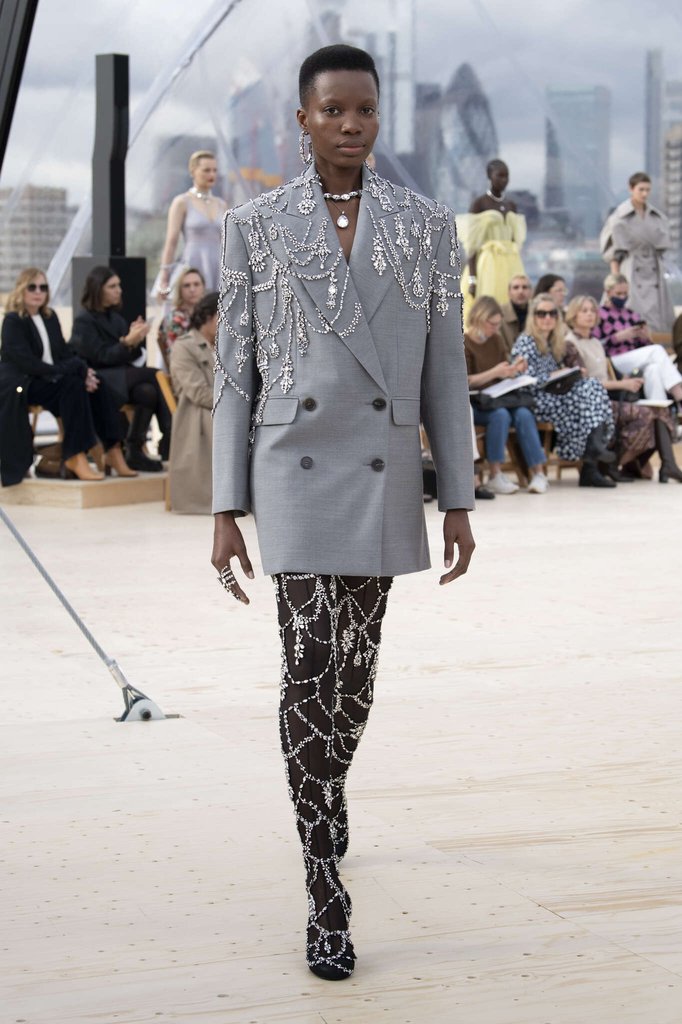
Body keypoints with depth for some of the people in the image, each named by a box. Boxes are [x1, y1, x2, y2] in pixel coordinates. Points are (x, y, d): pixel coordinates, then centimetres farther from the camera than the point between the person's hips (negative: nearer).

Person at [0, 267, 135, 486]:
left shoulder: (50, 317, 15)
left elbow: (65, 353, 14)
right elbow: (28, 363, -19)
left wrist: (82, 369, -11)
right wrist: (75, 372, -23)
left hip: (48, 380, 7)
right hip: (21, 385, -7)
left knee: (96, 384, -19)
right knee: (73, 385, -32)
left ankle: (112, 449, -20)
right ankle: (75, 457, -32)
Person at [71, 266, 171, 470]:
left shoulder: (114, 317, 17)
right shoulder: (84, 321, -4)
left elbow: (131, 355, 16)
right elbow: (101, 356, -13)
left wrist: (136, 338, -6)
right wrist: (128, 343, -24)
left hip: (120, 375, 6)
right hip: (98, 381, -6)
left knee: (148, 392, -27)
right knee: (154, 375, -26)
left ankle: (135, 451, -30)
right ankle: (168, 440, -26)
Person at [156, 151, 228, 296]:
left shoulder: (221, 205, 15)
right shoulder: (182, 202, 1)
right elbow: (171, 242, -3)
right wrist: (164, 279, -7)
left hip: (218, 270, 4)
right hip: (193, 267, -4)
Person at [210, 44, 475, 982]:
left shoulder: (426, 224, 3)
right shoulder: (256, 227, 0)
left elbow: (444, 370, 4)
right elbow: (236, 372, 1)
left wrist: (459, 501, 1)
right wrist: (226, 509, -3)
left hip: (384, 476, 2)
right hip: (294, 472, -2)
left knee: (356, 667, 12)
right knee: (309, 666, -12)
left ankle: (325, 795, 43)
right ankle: (327, 902, -7)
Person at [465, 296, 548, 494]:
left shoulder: (496, 340, 13)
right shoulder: (462, 344, -6)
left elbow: (502, 376, 15)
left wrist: (514, 369, -7)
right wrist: (494, 372, -22)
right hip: (472, 403, -5)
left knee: (523, 414, -25)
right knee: (500, 415, -35)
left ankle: (538, 473, -25)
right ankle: (495, 476, -27)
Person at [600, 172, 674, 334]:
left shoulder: (657, 216, 9)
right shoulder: (620, 217, -6)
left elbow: (662, 246, 15)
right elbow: (614, 251, -6)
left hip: (654, 270, 5)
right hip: (631, 271, -5)